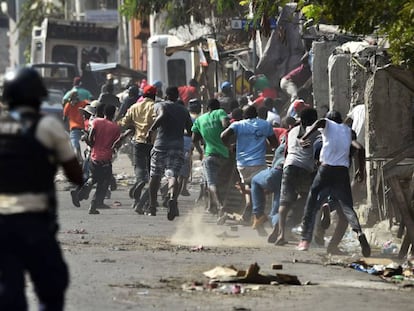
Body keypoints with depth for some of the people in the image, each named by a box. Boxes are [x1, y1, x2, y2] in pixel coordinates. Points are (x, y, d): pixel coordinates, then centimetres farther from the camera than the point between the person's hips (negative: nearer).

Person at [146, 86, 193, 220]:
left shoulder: (162, 105, 3)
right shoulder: (184, 110, 15)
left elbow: (162, 116, -21)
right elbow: (191, 130, 16)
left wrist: (150, 130, -18)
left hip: (161, 145, -2)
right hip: (178, 146, 2)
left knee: (155, 176, 12)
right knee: (173, 175, -9)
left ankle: (152, 207, 18)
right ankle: (172, 198, -39)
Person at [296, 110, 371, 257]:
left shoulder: (328, 124, 10)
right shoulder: (348, 130, 19)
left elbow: (320, 122, -15)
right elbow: (360, 149, 9)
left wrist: (304, 138, -17)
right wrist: (361, 170, 17)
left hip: (326, 169, -2)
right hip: (343, 171, 2)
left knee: (311, 202, 10)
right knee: (347, 206, 0)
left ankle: (305, 239, 6)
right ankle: (359, 232, -28)